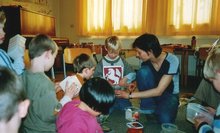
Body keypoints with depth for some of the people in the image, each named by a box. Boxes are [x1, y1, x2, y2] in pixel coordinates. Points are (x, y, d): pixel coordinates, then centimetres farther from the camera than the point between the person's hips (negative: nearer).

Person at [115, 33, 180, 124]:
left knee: (165, 120, -35)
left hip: (169, 95, -4)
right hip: (151, 93, 4)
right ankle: (149, 111, -12)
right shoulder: (146, 61, -13)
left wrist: (130, 95, -31)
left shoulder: (172, 61, -26)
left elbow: (159, 91, -30)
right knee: (143, 71, -26)